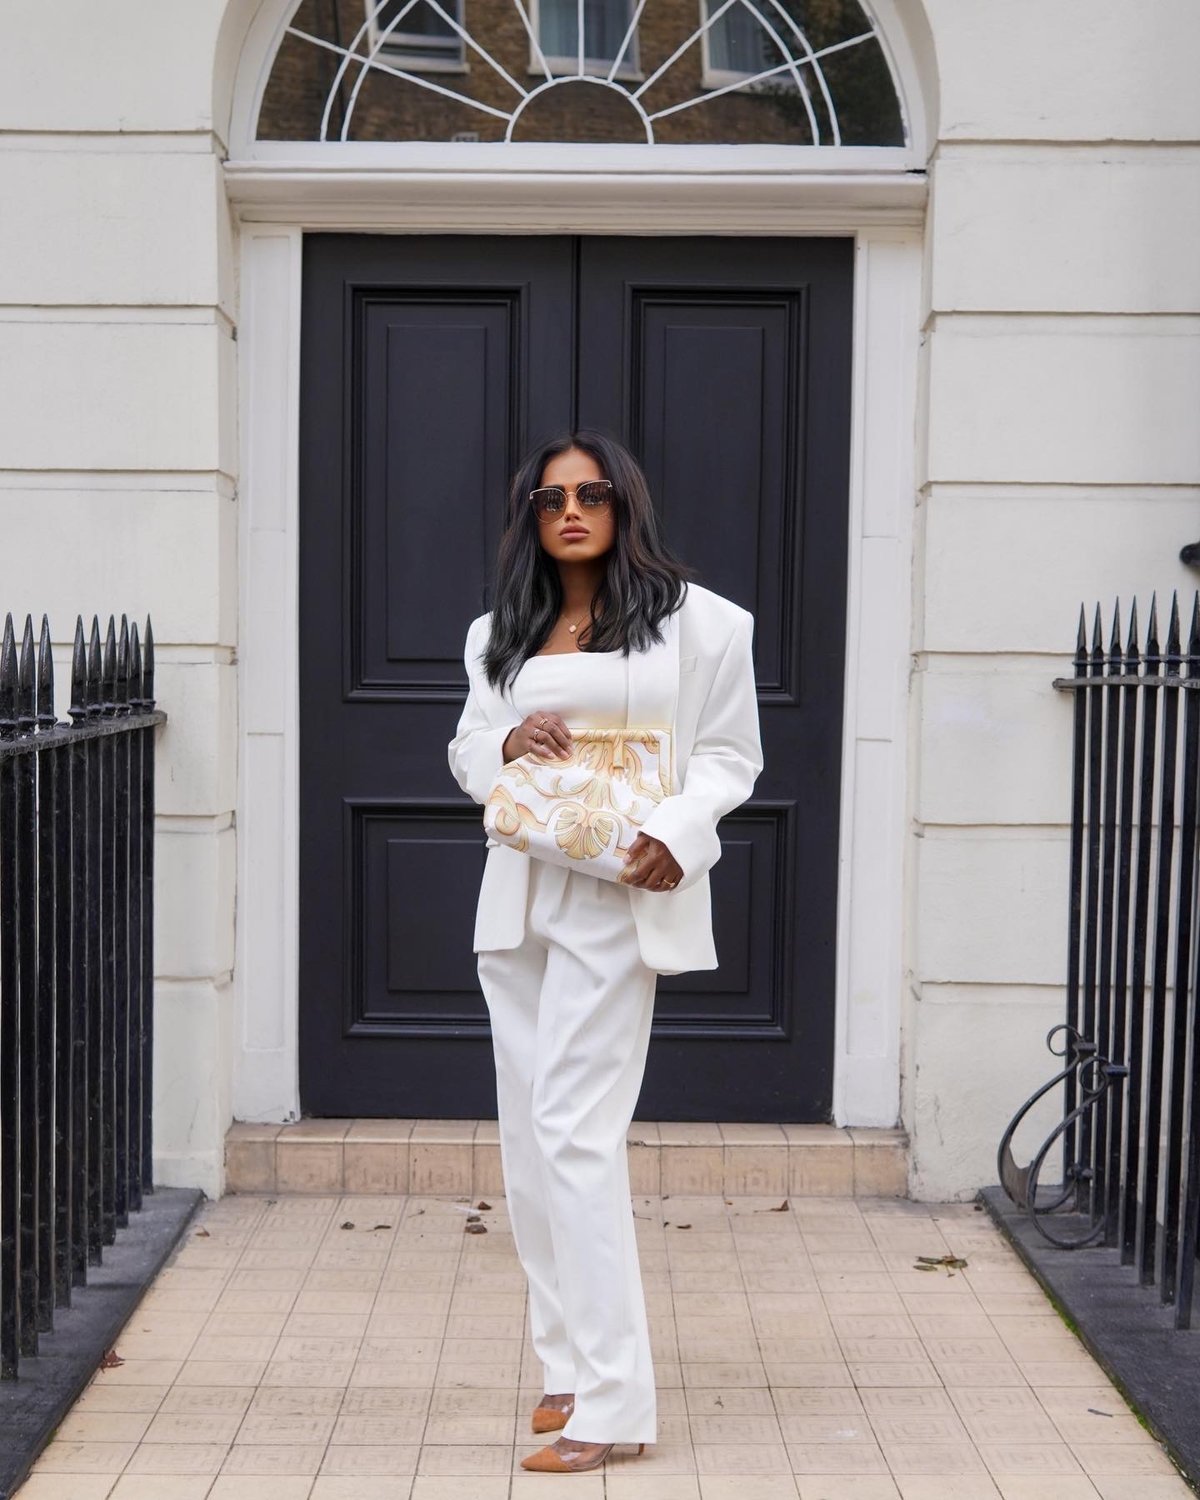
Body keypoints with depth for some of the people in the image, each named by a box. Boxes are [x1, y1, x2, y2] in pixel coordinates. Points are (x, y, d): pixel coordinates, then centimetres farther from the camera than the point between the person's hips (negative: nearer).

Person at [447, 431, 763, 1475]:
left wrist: (674, 834, -16)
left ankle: (611, 1398, -4)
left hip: (619, 897, -6)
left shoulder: (690, 618, 1)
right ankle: (572, 1366, 21)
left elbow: (728, 754, 1)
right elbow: (467, 750, 20)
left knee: (573, 1129, -13)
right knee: (530, 1136, 8)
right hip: (519, 893, 6)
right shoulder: (500, 634, 15)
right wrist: (509, 741, -4)